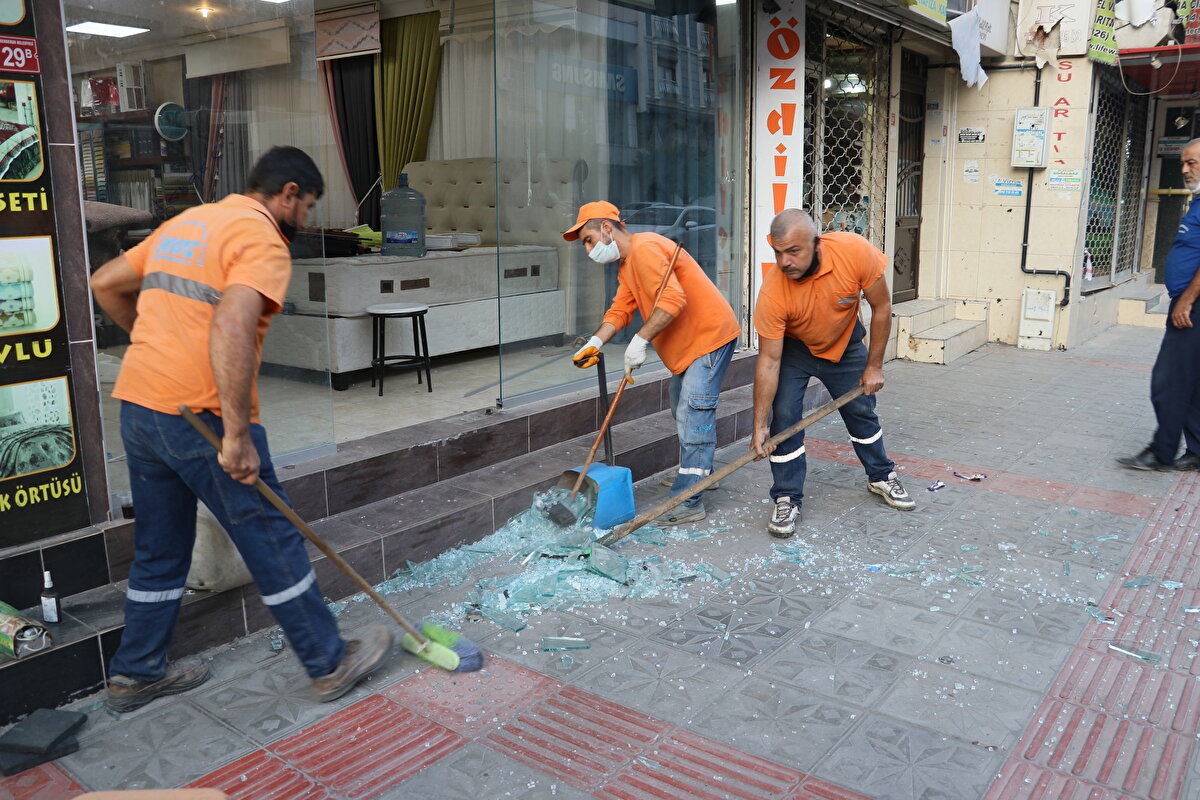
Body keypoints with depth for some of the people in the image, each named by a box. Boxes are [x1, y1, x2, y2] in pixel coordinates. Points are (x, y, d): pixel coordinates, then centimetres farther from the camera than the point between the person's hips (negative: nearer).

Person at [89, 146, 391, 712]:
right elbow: (231, 329, -27)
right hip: (200, 414, -9)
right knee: (273, 542, 2)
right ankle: (330, 664, 15)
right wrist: (238, 436, -26)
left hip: (138, 405, 9)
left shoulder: (188, 222, 17)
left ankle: (136, 673, 33)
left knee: (159, 549, 20)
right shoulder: (262, 240, -11)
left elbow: (106, 283, 22)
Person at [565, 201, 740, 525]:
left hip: (710, 334, -11)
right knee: (683, 412, 21)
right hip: (688, 341, 11)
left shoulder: (645, 249, -21)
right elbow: (620, 310, 6)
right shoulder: (626, 265, 14)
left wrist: (639, 340, -31)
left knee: (694, 413, -14)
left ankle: (688, 502, -14)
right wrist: (595, 343, -10)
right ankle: (699, 474, 38)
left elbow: (672, 301, -31)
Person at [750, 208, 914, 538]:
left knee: (862, 411, 14)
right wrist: (760, 426, -28)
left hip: (844, 344, 2)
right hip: (791, 349, -2)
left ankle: (881, 477, 38)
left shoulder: (855, 251, -34)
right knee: (784, 417, -14)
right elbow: (769, 361, -28)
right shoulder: (772, 292, -35)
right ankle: (787, 501, 2)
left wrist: (874, 366, -12)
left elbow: (881, 307, -17)